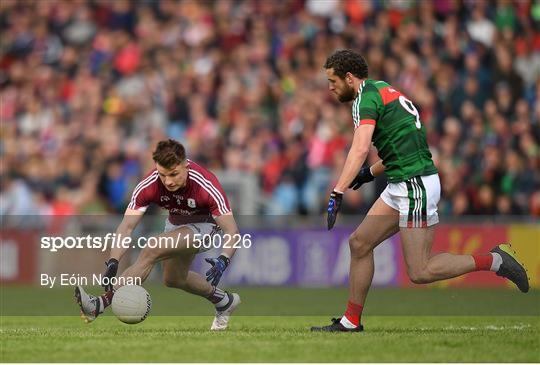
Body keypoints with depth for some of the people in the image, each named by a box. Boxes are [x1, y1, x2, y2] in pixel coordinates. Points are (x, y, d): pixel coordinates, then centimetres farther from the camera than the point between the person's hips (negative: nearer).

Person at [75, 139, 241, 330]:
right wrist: (113, 262, -41)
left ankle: (102, 303, -31)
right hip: (176, 222, 6)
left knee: (151, 251, -27)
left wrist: (223, 261, -50)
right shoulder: (149, 185, -26)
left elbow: (231, 231, -33)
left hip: (205, 224, -6)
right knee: (173, 279, 22)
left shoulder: (206, 186, -35)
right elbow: (127, 226, -26)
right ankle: (224, 301, 45)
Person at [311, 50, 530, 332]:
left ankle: (493, 261, -4)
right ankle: (351, 322, 14)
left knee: (420, 273, -10)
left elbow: (359, 149, -27)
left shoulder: (367, 97, -11)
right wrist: (370, 173, 28)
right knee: (359, 242, 9)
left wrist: (337, 193, -32)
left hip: (416, 186, -10)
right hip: (402, 185, 10)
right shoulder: (383, 90, 18)